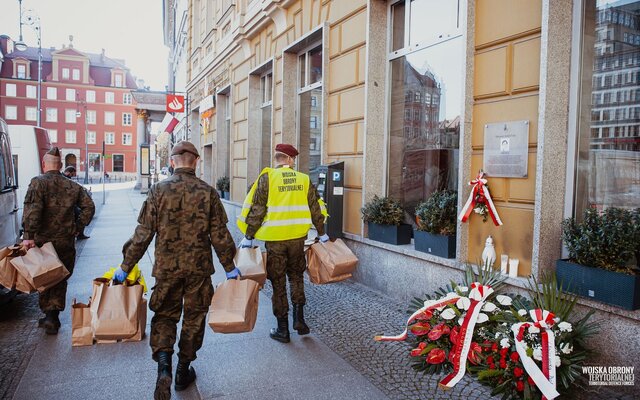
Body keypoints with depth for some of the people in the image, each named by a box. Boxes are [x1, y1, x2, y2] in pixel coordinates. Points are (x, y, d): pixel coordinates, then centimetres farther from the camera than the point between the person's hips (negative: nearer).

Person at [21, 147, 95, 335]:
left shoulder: (38, 183, -7)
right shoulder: (73, 186, 7)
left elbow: (32, 210, -20)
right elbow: (89, 207, 4)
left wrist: (29, 235, -20)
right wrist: (76, 228, 8)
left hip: (42, 241, -2)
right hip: (66, 242, 3)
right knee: (60, 280, 13)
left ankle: (50, 315, 16)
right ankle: (53, 316, 10)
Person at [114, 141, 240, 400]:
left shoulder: (158, 190, -5)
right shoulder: (207, 192, -5)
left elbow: (143, 234, -5)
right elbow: (219, 235, -4)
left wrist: (125, 267, 5)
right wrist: (230, 267, 7)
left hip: (166, 267, 0)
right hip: (198, 268, 0)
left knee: (164, 315, 15)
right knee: (194, 318, 15)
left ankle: (163, 362, -6)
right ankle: (183, 372, 27)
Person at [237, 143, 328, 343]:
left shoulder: (267, 177, -6)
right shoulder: (304, 179, 4)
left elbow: (256, 209, -7)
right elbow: (315, 208, 9)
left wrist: (248, 237, 1)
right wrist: (322, 233, 20)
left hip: (274, 238, -2)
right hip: (298, 237, 3)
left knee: (278, 283, 8)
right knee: (296, 276, 23)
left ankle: (282, 329, 15)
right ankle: (299, 318, 17)